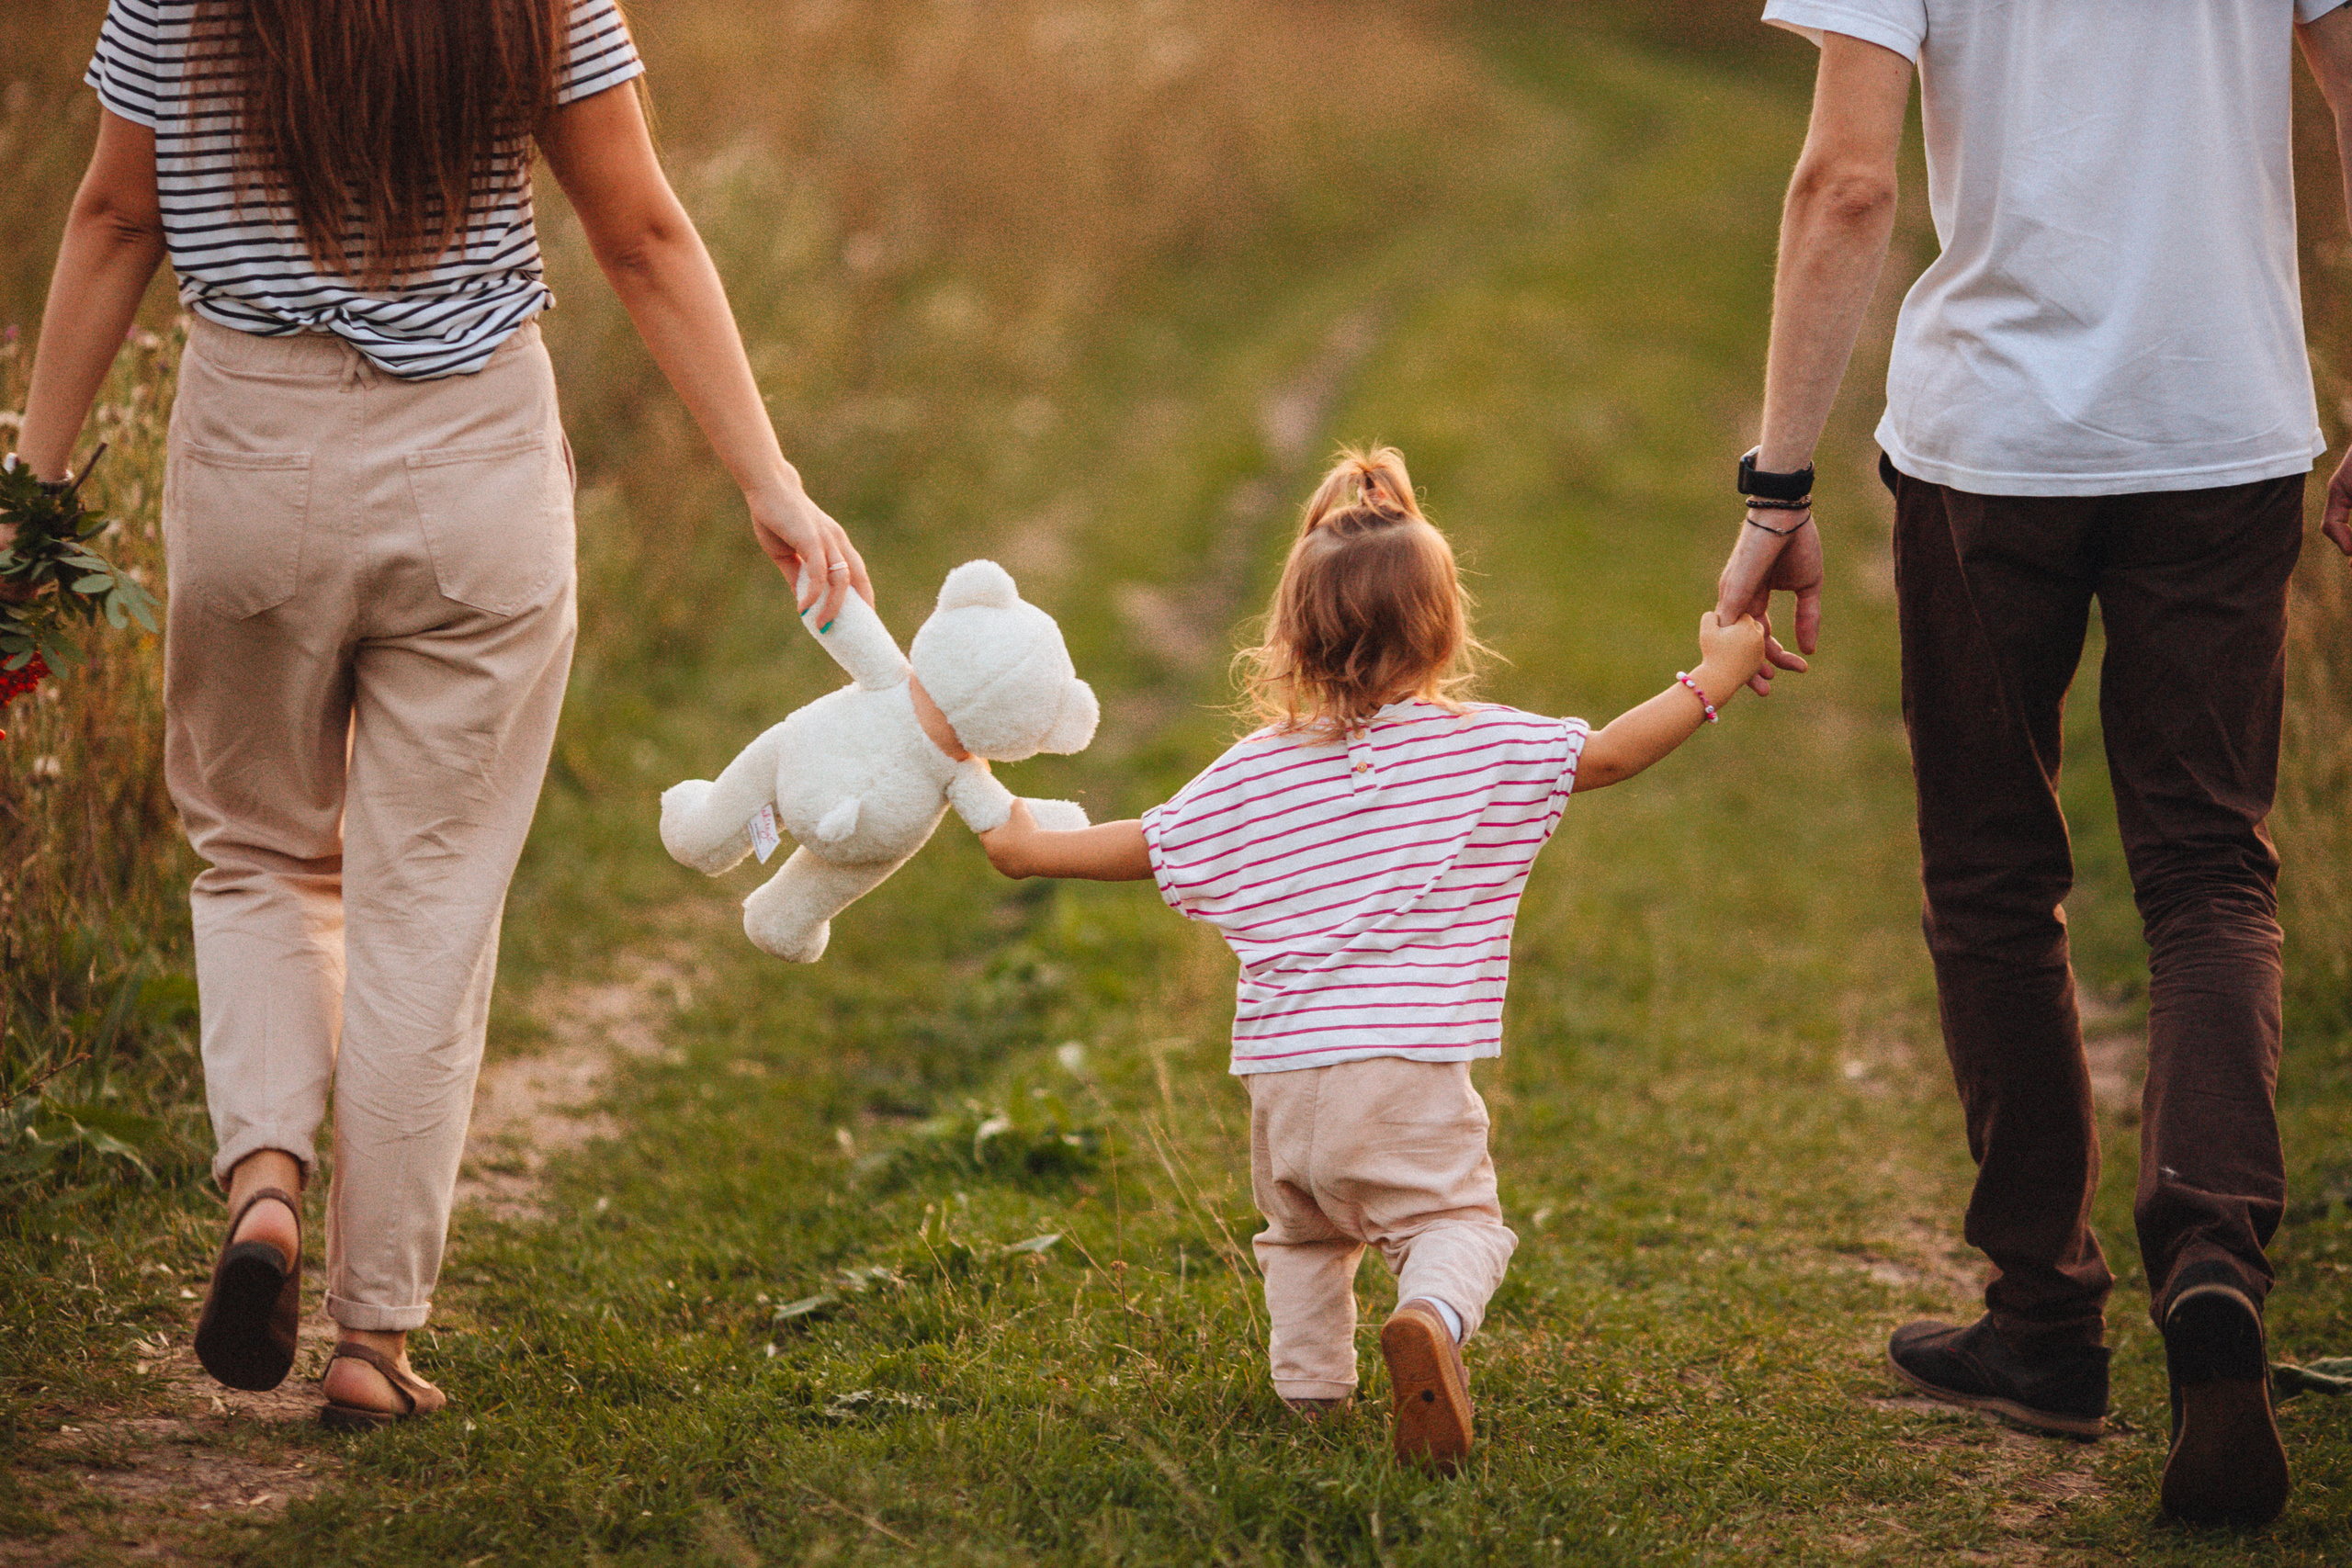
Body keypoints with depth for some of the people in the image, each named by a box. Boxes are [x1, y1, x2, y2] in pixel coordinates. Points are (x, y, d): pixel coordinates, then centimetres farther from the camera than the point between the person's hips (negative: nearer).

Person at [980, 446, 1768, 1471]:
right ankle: (1431, 1316, -27)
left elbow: (1146, 847, 13)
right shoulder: (1489, 748, -1)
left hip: (1284, 1072, 3)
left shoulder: (1254, 774, 7)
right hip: (1410, 1076, -3)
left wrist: (1031, 849, 30)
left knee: (1303, 1230, 26)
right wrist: (1711, 680, 11)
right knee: (1454, 1220, 3)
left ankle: (1309, 1379, 24)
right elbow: (1612, 754, -1)